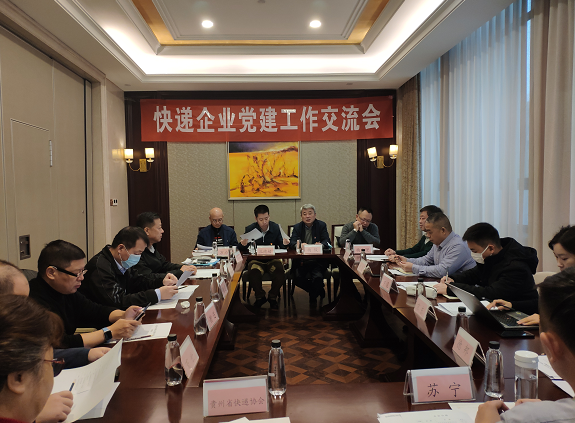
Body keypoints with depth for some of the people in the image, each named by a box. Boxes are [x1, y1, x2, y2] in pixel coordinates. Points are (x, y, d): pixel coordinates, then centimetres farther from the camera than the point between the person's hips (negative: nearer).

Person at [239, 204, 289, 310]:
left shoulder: (276, 227, 0)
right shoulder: (250, 229, -2)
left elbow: (280, 245, 1)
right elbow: (242, 249, -1)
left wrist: (284, 243, -23)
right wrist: (243, 244, -25)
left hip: (272, 259, 1)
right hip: (256, 260, 0)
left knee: (280, 274, -28)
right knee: (253, 274, -32)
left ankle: (272, 297, 2)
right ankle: (260, 297, -1)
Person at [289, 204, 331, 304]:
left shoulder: (322, 225, 9)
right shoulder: (297, 227, 12)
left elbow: (327, 241, -3)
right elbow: (292, 243, -4)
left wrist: (321, 245, -28)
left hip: (317, 261, -1)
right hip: (301, 261, 2)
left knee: (318, 277, -28)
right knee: (297, 278, -23)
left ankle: (313, 296, 4)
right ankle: (319, 290, 5)